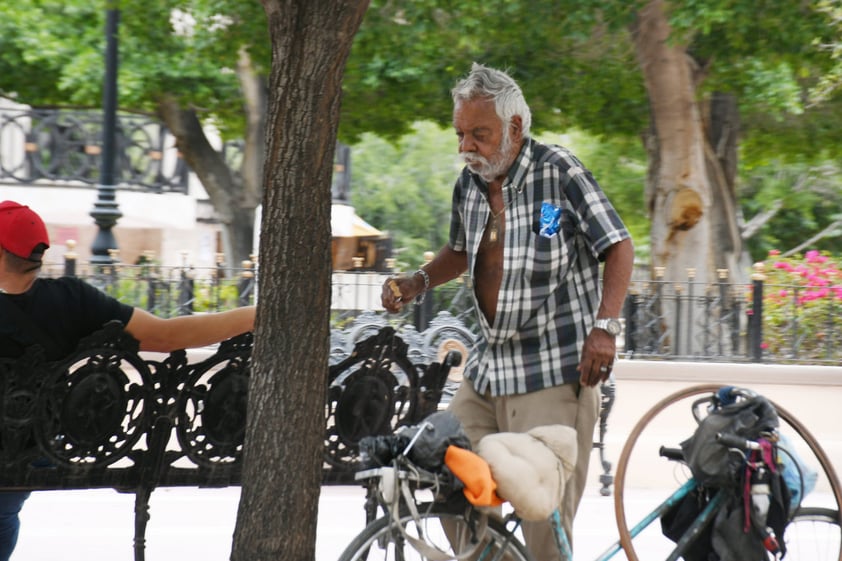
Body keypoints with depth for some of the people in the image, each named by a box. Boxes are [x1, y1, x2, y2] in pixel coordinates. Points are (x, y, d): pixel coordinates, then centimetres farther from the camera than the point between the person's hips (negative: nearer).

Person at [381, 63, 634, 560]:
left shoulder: (560, 172, -11)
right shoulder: (470, 183, 9)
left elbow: (620, 247, -8)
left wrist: (605, 326, -19)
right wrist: (419, 282, 8)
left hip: (556, 375, -7)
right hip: (488, 370, 7)